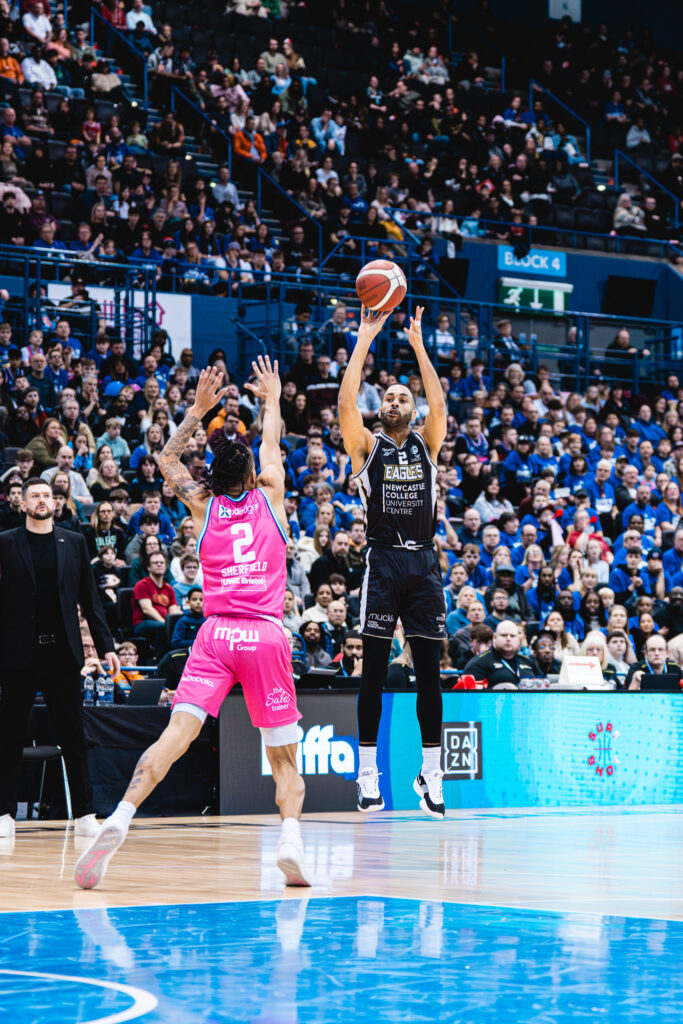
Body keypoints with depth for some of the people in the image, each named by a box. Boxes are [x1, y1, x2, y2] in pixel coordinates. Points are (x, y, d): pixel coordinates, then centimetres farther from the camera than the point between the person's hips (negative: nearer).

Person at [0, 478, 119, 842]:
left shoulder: (74, 543, 11)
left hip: (62, 652, 1)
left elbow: (89, 599, 12)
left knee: (73, 737, 2)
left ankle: (84, 814, 4)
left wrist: (106, 645, 5)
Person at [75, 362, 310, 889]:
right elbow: (272, 446, 32)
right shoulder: (269, 497, 11)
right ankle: (291, 838, -16)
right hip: (266, 635, 0)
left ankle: (119, 820, -30)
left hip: (216, 633, 0)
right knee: (284, 755, 7)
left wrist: (199, 409, 35)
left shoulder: (204, 504, 12)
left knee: (179, 731, -12)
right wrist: (272, 399, 45)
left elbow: (168, 459, 30)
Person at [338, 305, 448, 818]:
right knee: (374, 671, -2)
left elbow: (439, 404, -5)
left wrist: (418, 344, -6)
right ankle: (368, 773, 1)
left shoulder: (426, 444, 12)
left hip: (424, 563, 2)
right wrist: (365, 340, -8)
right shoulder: (368, 446, 7)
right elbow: (346, 403, -8)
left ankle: (432, 774, 8)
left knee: (429, 672, 3)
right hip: (383, 561, -2)